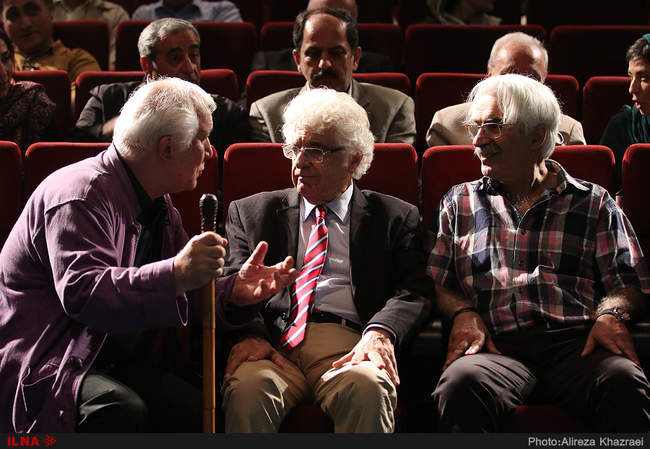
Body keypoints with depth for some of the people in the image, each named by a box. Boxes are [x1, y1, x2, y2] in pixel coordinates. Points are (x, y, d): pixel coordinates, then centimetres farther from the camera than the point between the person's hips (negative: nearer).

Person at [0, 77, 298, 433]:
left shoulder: (161, 208, 16)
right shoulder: (81, 194, -15)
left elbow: (182, 298, 18)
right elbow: (81, 293, -30)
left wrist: (234, 292, -3)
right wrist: (175, 274, -41)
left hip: (123, 364, 8)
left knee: (201, 409, -18)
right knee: (122, 410, -36)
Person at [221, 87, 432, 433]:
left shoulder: (396, 218, 20)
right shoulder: (250, 212, 24)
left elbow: (413, 290, 6)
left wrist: (380, 332, -16)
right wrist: (248, 333, -11)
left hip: (348, 345, -1)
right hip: (273, 344, 1)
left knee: (368, 390, -37)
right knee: (246, 391, -35)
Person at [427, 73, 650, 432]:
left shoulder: (594, 203, 21)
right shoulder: (459, 203, 25)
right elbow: (433, 282, 17)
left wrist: (612, 314, -7)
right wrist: (462, 313, -4)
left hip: (575, 345, 0)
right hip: (496, 347, 0)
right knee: (461, 383, -37)